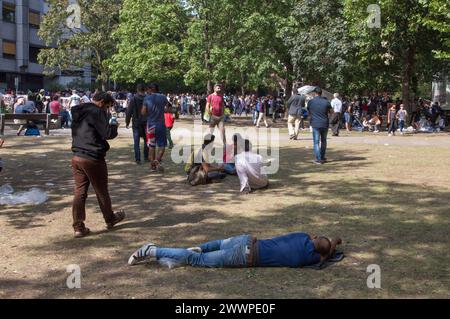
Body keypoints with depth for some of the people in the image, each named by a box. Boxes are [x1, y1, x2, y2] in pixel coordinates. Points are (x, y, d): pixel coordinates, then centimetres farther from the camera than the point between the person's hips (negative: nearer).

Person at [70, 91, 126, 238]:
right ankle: (110, 219, 29)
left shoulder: (78, 112, 14)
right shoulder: (96, 112, -13)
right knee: (102, 191, 10)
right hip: (93, 158, -7)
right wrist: (114, 125, 3)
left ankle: (78, 227, 6)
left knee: (80, 191, 7)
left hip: (77, 157, 7)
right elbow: (108, 133, -20)